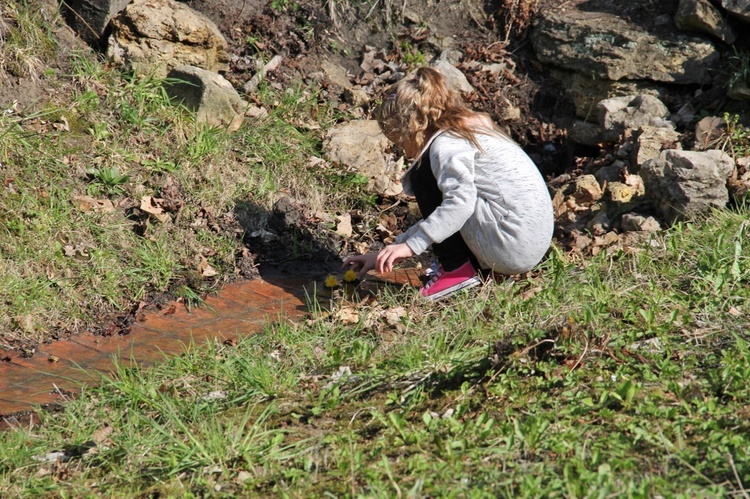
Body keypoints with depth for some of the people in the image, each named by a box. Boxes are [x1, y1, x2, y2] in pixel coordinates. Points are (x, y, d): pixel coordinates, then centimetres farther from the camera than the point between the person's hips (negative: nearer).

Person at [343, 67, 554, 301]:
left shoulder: (446, 145, -10)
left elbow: (460, 202, -28)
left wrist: (411, 245, -26)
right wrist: (387, 253, 23)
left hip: (515, 245, -10)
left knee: (424, 173, -4)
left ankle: (457, 269, -6)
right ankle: (481, 264, 11)